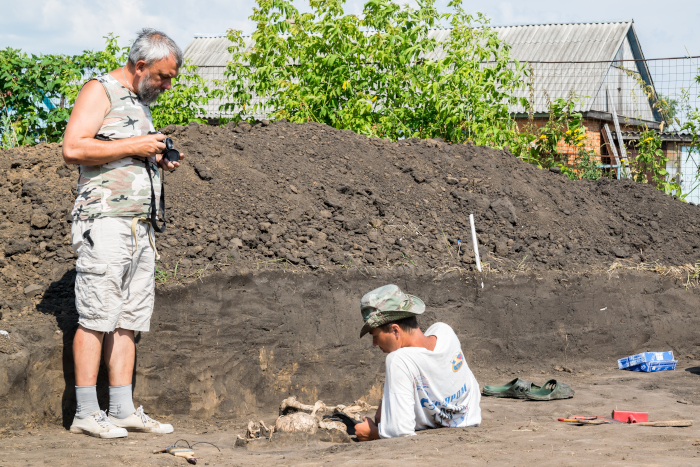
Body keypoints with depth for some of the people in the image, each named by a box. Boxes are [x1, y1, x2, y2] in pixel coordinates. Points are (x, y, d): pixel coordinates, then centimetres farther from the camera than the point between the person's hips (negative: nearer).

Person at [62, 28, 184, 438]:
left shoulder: (142, 103, 23)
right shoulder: (100, 91, -3)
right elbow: (73, 149, -17)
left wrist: (159, 163, 11)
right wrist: (133, 147, -14)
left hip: (141, 227, 9)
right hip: (105, 221, -9)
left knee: (128, 321, 6)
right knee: (96, 318, -8)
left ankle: (124, 411, 9)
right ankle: (86, 414, -5)